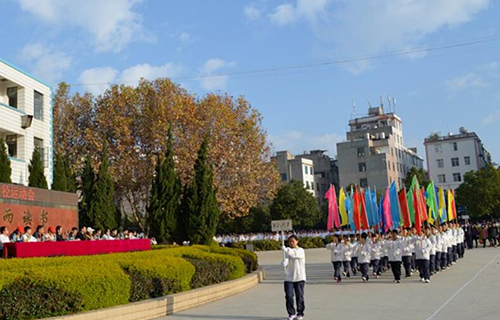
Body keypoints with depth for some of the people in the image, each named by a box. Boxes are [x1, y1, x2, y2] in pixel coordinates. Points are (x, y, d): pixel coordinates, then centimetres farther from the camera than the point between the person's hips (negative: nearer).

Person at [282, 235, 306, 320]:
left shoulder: (301, 250, -2)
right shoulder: (288, 251, 10)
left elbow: (294, 254, -24)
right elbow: (286, 259, -8)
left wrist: (285, 249, -22)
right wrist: (284, 262, -30)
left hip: (299, 277, -3)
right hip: (289, 277, 3)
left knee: (299, 296, 2)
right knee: (288, 296, -2)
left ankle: (300, 313, 16)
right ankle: (291, 313, 12)